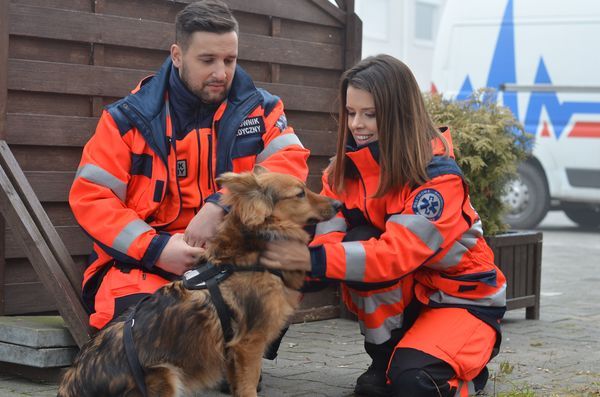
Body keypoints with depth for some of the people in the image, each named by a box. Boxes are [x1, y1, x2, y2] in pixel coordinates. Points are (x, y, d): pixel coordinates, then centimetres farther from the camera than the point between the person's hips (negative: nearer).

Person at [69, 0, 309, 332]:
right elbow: (90, 196, -2)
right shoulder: (130, 118, 2)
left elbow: (291, 162, -8)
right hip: (142, 261, -2)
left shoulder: (258, 108, 7)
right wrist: (155, 248, -16)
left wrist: (224, 206, -21)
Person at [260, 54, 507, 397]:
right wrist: (295, 259, -39)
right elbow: (328, 229, -16)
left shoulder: (439, 176, -24)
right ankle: (385, 358, -6)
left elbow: (396, 253, -36)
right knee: (360, 239, -26)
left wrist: (312, 259, -45)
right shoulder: (349, 165, -5)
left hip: (464, 298, -5)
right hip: (402, 295, 6)